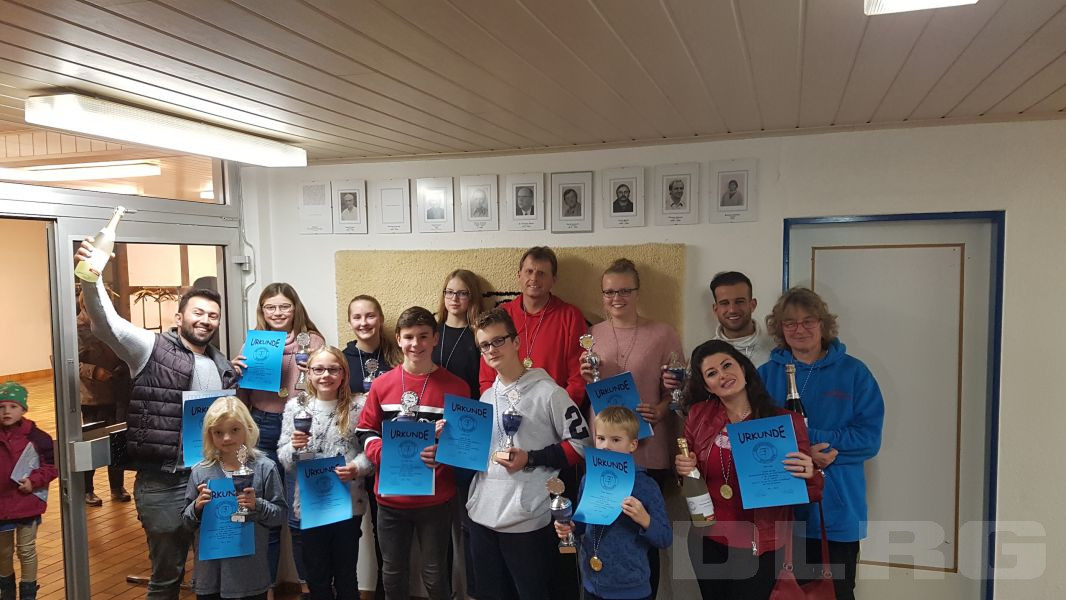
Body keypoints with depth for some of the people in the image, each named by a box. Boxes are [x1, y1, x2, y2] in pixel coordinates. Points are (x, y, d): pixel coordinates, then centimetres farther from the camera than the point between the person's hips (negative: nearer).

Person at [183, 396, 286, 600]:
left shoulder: (265, 467, -6)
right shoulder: (200, 472, 1)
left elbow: (280, 514, -4)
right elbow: (188, 521, 9)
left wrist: (257, 506, -20)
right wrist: (197, 507, -11)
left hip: (251, 568, -2)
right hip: (210, 569, 2)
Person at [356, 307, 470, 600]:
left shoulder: (456, 387, -4)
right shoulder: (382, 384, 1)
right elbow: (366, 432, 5)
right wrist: (384, 454, -15)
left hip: (435, 500, -2)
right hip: (390, 498, 2)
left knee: (435, 576, 12)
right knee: (393, 574, 18)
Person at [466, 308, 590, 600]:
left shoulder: (547, 392, -7)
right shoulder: (486, 397, 16)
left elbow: (580, 443, -8)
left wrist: (530, 460, -15)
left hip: (527, 521, -7)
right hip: (482, 515, 7)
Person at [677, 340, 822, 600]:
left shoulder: (786, 421, -12)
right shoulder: (699, 414, -4)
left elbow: (806, 491, -7)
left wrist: (809, 476, -28)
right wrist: (683, 468, -13)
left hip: (759, 546, -3)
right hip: (707, 540, 3)